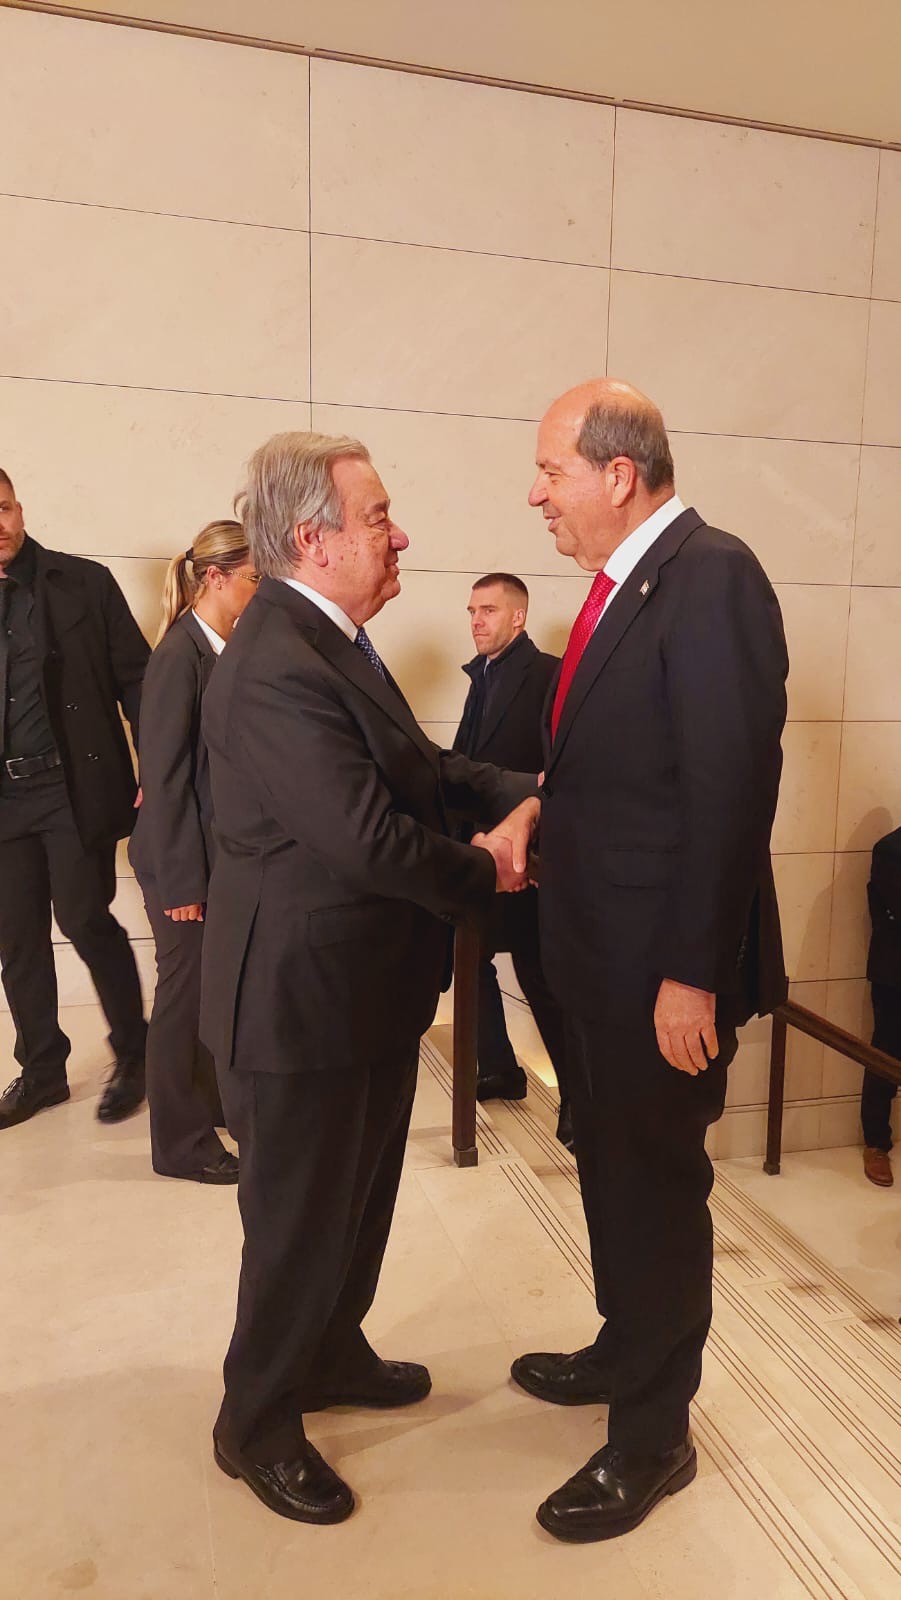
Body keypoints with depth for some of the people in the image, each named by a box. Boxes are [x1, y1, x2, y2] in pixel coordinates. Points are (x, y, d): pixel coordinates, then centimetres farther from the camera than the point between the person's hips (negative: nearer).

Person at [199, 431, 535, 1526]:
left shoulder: (330, 642, 8)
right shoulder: (277, 671, -27)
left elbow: (422, 764, 9)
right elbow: (372, 838, -29)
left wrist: (525, 792, -6)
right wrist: (487, 875, -13)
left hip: (370, 991, 10)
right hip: (304, 1005, -10)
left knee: (360, 1197, 26)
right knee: (300, 1220, 11)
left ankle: (331, 1354, 50)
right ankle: (256, 1425, 37)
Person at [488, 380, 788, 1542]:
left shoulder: (711, 578, -18)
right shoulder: (628, 580, 10)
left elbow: (732, 787, -23)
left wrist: (692, 973, -22)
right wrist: (545, 803, -1)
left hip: (665, 964, -9)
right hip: (601, 947, 9)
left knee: (657, 1186, 9)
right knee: (610, 1167, 23)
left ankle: (651, 1437, 32)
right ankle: (624, 1355, 47)